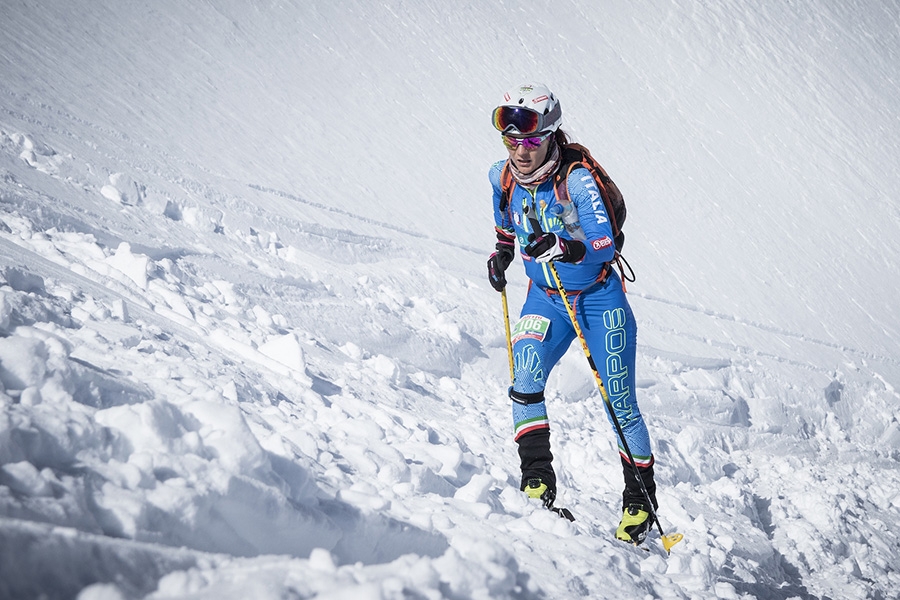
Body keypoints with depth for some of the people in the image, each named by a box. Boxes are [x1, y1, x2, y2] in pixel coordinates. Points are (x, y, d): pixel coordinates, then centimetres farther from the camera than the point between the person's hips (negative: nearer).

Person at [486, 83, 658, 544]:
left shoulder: (578, 180, -23)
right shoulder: (502, 177, -6)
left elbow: (605, 246, -29)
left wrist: (564, 247, -45)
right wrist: (502, 253, 2)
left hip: (599, 300, -4)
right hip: (545, 298, 4)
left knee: (620, 405, -2)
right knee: (525, 379, -22)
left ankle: (641, 501, 13)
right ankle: (536, 480, -14)